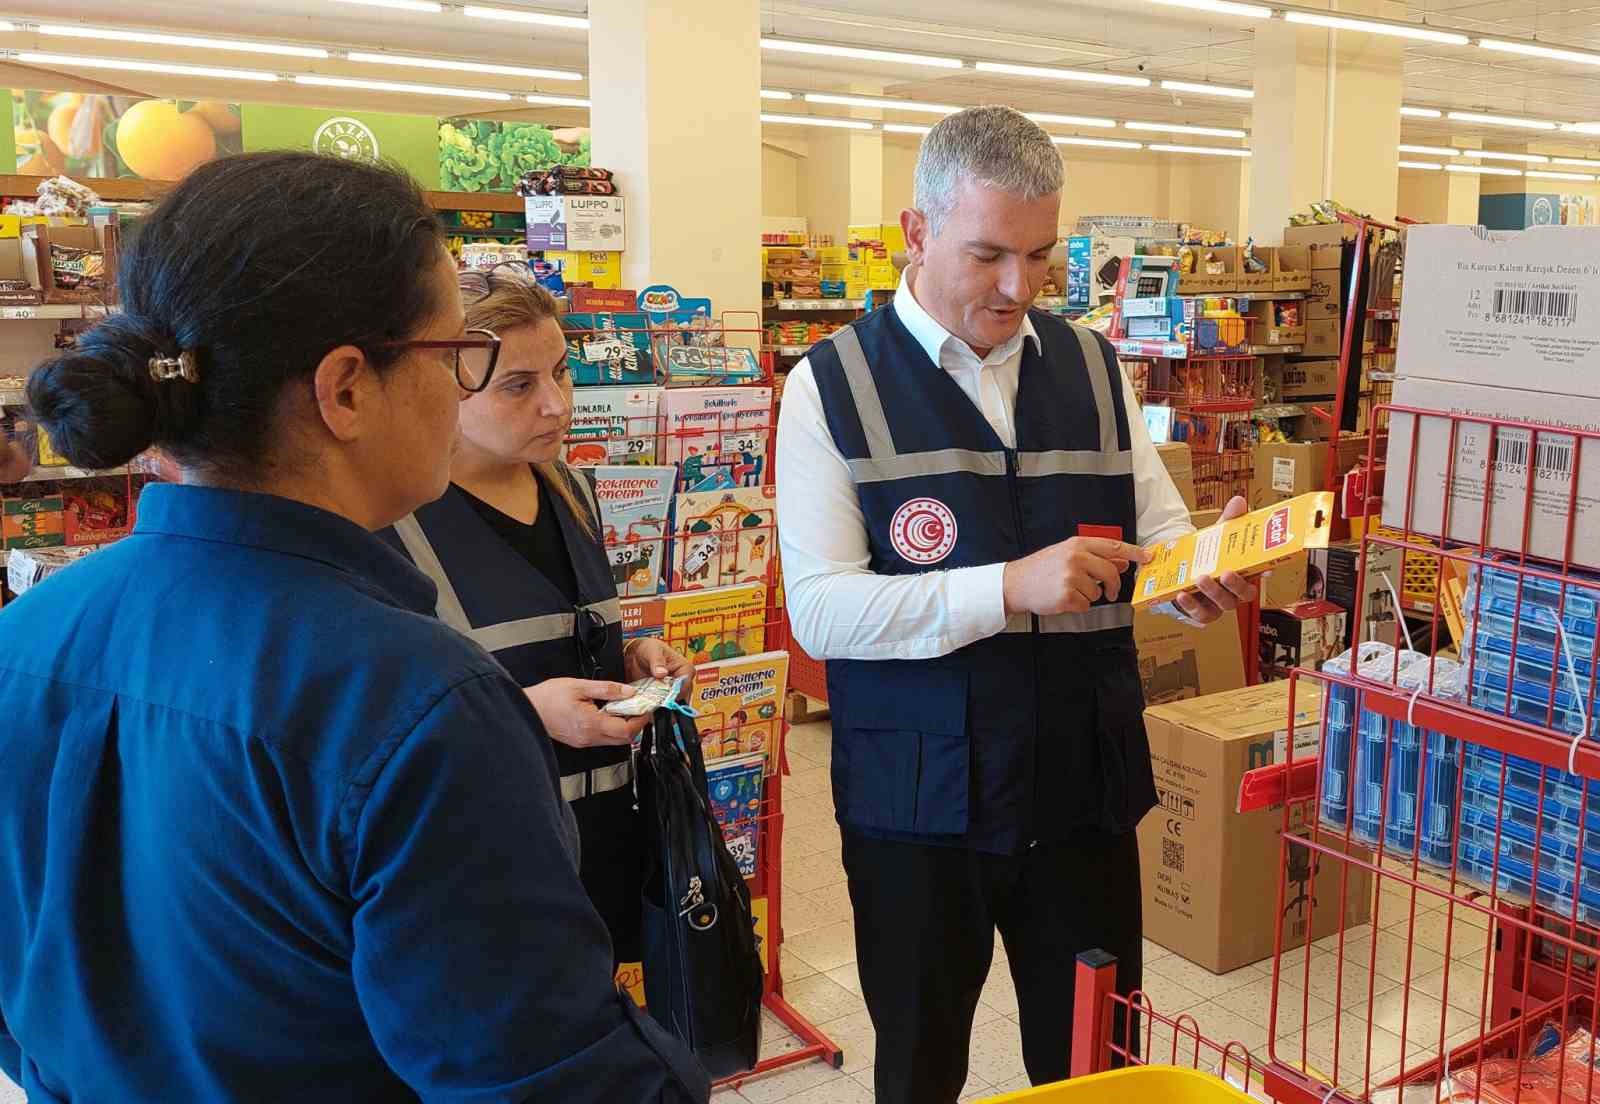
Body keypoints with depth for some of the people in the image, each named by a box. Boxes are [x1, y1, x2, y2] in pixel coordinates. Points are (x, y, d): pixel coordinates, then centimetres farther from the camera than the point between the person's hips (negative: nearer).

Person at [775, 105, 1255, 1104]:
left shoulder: (1094, 369, 6)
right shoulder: (834, 385, -7)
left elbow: (1159, 538, 5)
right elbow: (819, 609, -16)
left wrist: (1205, 574, -19)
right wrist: (1010, 587, -27)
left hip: (1087, 787, 3)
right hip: (918, 798, -3)